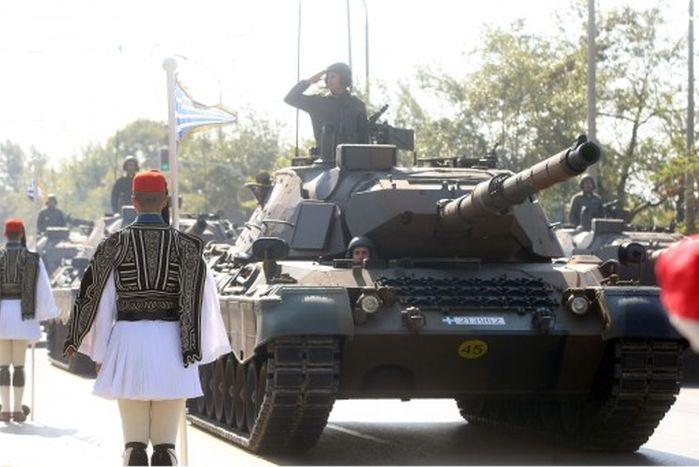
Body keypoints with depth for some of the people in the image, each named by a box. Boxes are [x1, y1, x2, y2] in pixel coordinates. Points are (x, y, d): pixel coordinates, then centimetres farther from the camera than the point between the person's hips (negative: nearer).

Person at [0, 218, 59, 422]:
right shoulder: (33, 258, -2)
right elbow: (42, 289, 1)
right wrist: (45, 313, 15)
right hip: (23, 314, 0)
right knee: (19, 364, 4)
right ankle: (18, 409, 4)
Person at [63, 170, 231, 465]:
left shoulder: (116, 244, 0)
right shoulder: (184, 244, 0)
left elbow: (97, 295, 3)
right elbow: (201, 300, -4)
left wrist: (98, 352, 11)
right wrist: (203, 347, 1)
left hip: (129, 340, 0)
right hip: (170, 340, 0)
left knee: (134, 439, 6)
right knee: (165, 440, 4)